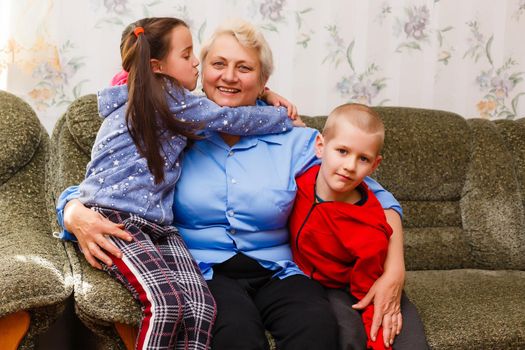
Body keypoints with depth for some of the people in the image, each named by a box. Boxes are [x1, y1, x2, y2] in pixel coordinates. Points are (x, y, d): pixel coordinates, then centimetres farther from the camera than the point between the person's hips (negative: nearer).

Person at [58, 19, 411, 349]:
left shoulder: (296, 142, 8)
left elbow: (377, 198, 9)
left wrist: (394, 271, -7)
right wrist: (77, 216, -19)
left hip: (276, 273, 1)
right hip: (204, 274, -1)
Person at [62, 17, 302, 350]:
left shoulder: (165, 98, 21)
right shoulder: (170, 97, -5)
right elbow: (231, 119, -1)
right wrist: (284, 118, 14)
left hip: (157, 223, 8)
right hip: (115, 218, -8)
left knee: (202, 307, -14)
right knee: (168, 303, -27)